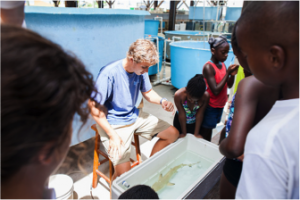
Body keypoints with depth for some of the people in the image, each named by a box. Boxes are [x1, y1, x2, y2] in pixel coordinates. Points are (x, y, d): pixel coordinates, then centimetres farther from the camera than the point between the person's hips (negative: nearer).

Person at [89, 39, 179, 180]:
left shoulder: (141, 70, -6)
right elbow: (95, 108, -21)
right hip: (113, 123, -7)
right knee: (124, 173, -19)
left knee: (173, 133, 7)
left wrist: (162, 101, -13)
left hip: (134, 116, 7)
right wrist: (113, 135, -26)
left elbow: (148, 92, 9)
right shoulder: (109, 74, -26)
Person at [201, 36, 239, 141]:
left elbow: (229, 85, 9)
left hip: (220, 105, 8)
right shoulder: (208, 67, -20)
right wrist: (227, 73, -23)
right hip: (211, 106, -7)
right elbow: (215, 91, -25)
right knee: (206, 133, 5)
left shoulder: (222, 64, 4)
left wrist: (232, 74, -9)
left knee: (210, 128, 19)